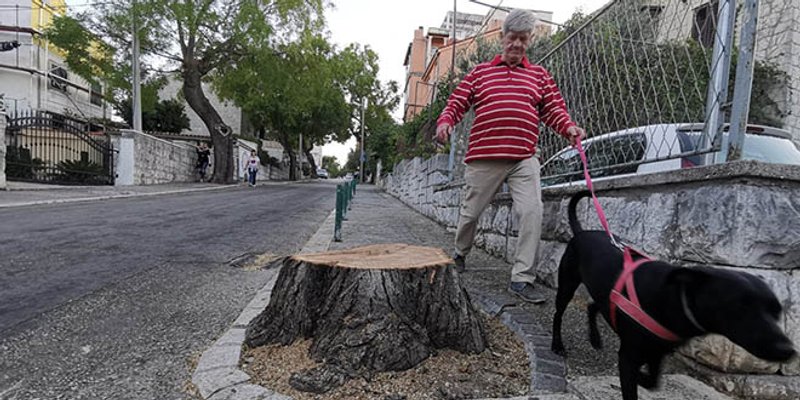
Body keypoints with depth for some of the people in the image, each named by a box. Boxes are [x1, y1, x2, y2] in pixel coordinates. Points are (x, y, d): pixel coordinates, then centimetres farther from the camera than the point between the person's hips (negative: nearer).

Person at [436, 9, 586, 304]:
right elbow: (456, 102, 9)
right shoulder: (480, 72, 14)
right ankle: (459, 254, 36)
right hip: (483, 157, -1)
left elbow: (553, 108, 12)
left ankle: (521, 278, -4)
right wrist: (445, 121, -11)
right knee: (471, 211, 9)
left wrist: (568, 127, -8)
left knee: (532, 212, -14)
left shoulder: (539, 75, 18)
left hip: (524, 159, 1)